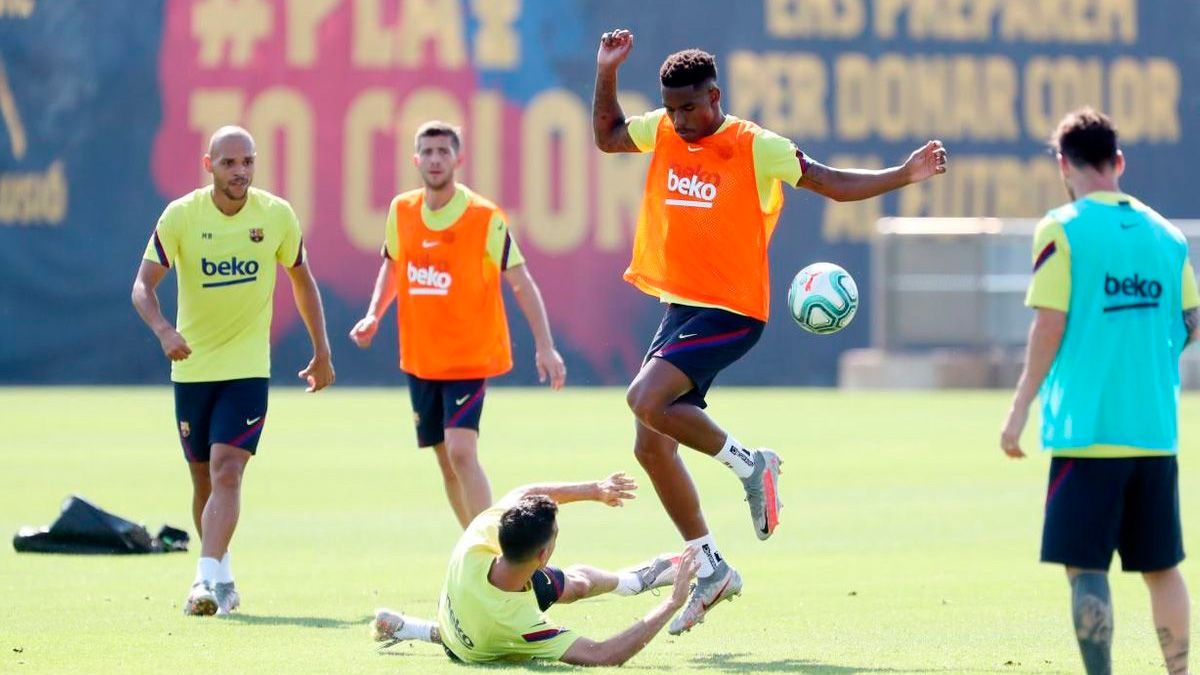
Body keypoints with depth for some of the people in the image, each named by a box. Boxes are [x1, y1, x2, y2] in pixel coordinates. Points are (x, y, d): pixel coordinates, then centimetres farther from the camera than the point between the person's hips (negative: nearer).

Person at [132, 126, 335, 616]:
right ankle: (221, 579, 27)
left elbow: (301, 278, 10)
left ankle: (208, 579, -25)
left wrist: (322, 352, 13)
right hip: (192, 367, 1)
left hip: (248, 367, -1)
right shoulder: (181, 216, -9)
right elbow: (143, 285, -13)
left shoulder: (277, 215, -5)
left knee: (226, 469, -18)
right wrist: (163, 330, -33)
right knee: (204, 479, 11)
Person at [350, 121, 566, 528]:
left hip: (470, 356, -5)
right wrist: (373, 317, 4)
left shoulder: (486, 218, -12)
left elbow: (521, 283, -8)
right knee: (445, 460, 9)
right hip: (419, 357, 5)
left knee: (461, 451, -19)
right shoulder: (401, 212, 2)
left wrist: (545, 346, -13)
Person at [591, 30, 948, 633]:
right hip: (679, 307, 7)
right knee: (651, 447, 7)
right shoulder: (663, 131, 6)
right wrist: (606, 72, 10)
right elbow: (607, 136, 24)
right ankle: (710, 566, 20)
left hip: (731, 311, -7)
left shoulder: (755, 147, -10)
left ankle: (750, 464, -5)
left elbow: (833, 183, -5)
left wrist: (905, 175, -17)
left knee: (647, 399, -27)